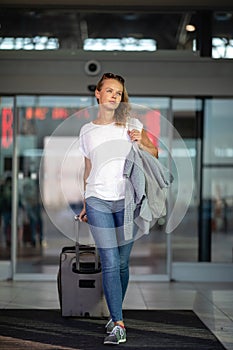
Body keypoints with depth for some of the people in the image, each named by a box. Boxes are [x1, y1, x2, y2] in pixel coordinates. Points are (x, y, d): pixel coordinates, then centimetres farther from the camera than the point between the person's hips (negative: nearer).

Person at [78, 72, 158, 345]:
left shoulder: (131, 124, 6)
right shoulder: (87, 131, 10)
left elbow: (155, 155, 9)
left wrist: (141, 142, -11)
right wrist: (85, 205, 17)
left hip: (127, 201, 0)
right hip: (98, 202, 0)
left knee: (122, 263, 5)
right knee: (110, 264, -8)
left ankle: (115, 314, 23)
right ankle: (118, 325, -7)